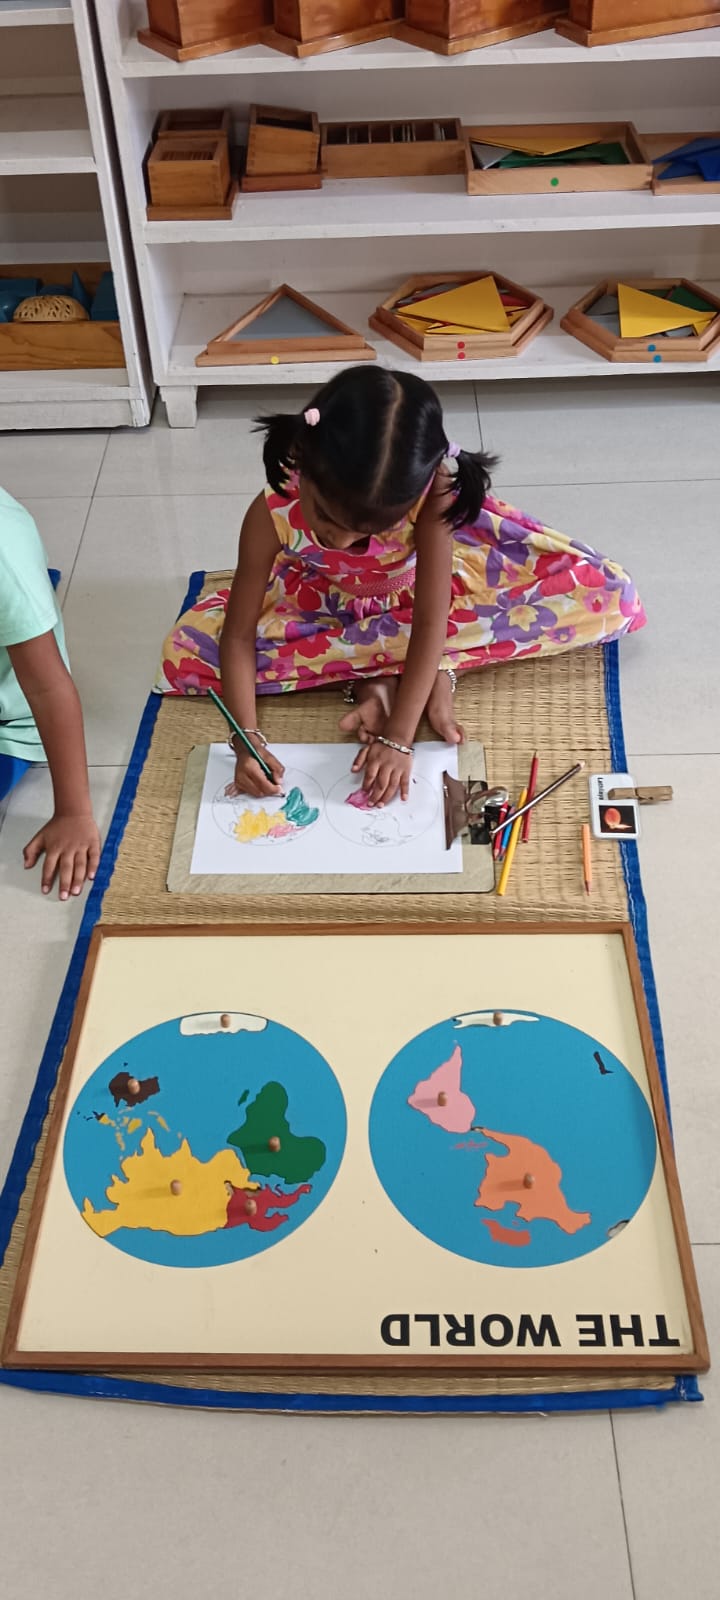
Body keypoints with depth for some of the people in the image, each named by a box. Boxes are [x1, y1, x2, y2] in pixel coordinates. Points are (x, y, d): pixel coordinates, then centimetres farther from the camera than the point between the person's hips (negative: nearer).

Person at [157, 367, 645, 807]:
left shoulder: (433, 493, -38)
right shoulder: (274, 513, -35)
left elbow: (431, 622, -35)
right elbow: (240, 634, -26)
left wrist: (398, 738, -40)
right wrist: (248, 736, -38)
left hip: (421, 584, 0)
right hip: (324, 601, 1)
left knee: (609, 598, -16)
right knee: (189, 653, -22)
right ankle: (373, 677, -19)